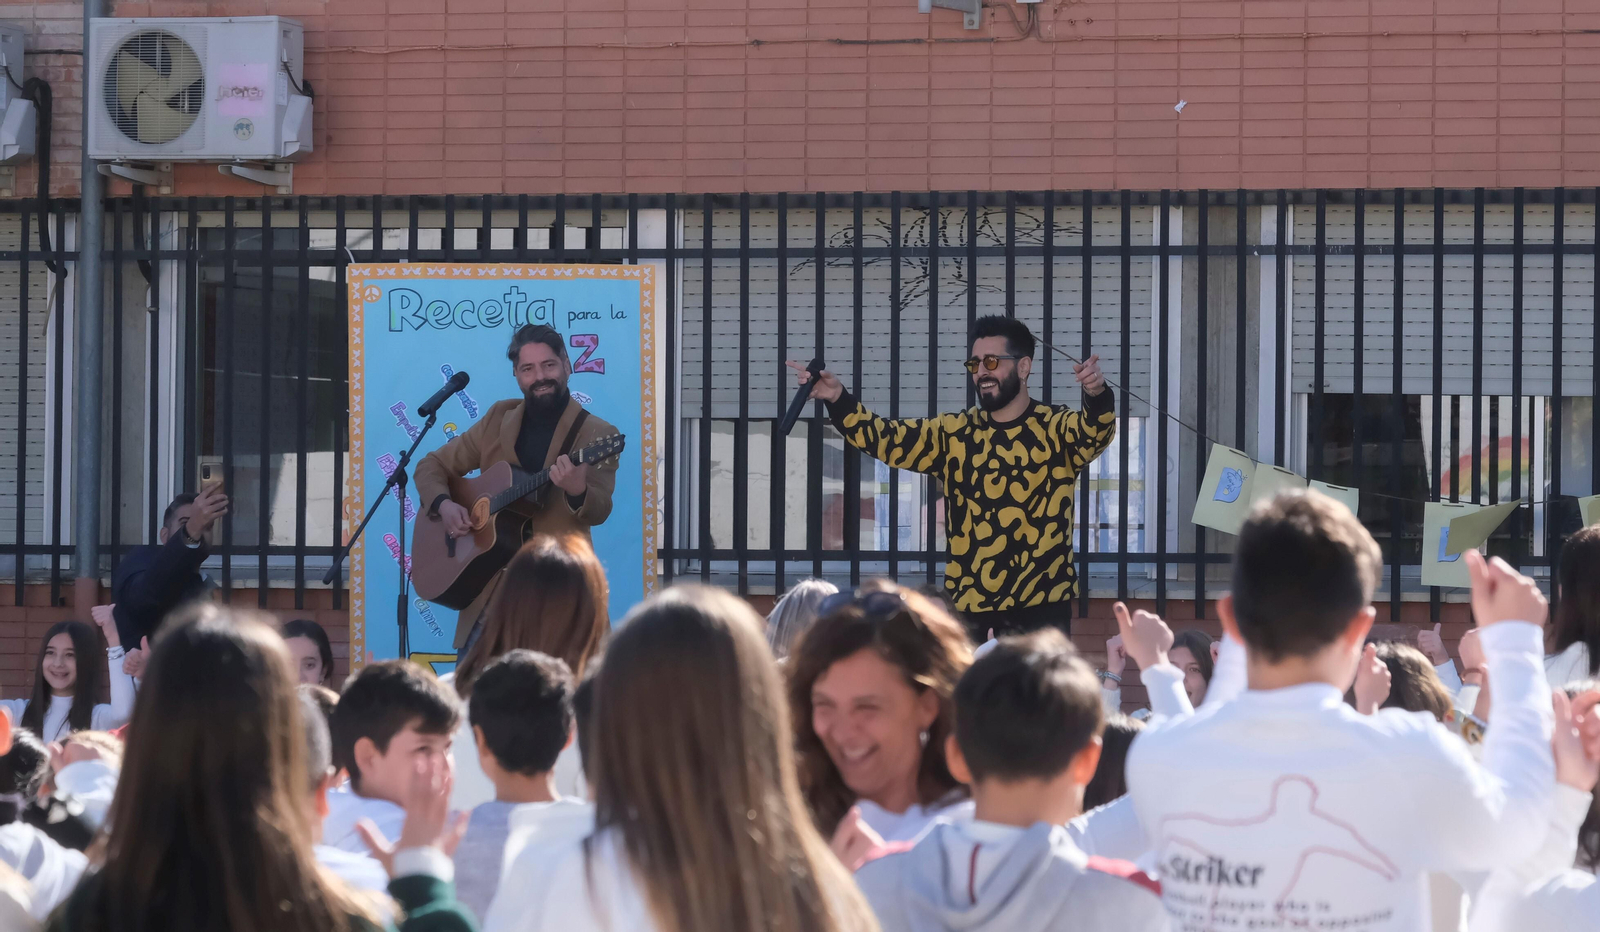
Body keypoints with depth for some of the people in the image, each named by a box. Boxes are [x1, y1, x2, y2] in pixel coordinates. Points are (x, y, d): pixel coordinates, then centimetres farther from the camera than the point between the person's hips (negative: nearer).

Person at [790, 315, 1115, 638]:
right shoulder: (953, 433, 9)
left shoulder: (1056, 428, -2)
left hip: (1039, 606, -3)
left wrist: (1097, 395, -44)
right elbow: (886, 438, 4)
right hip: (966, 605, 3)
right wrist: (837, 399, -13)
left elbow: (1094, 431, -21)